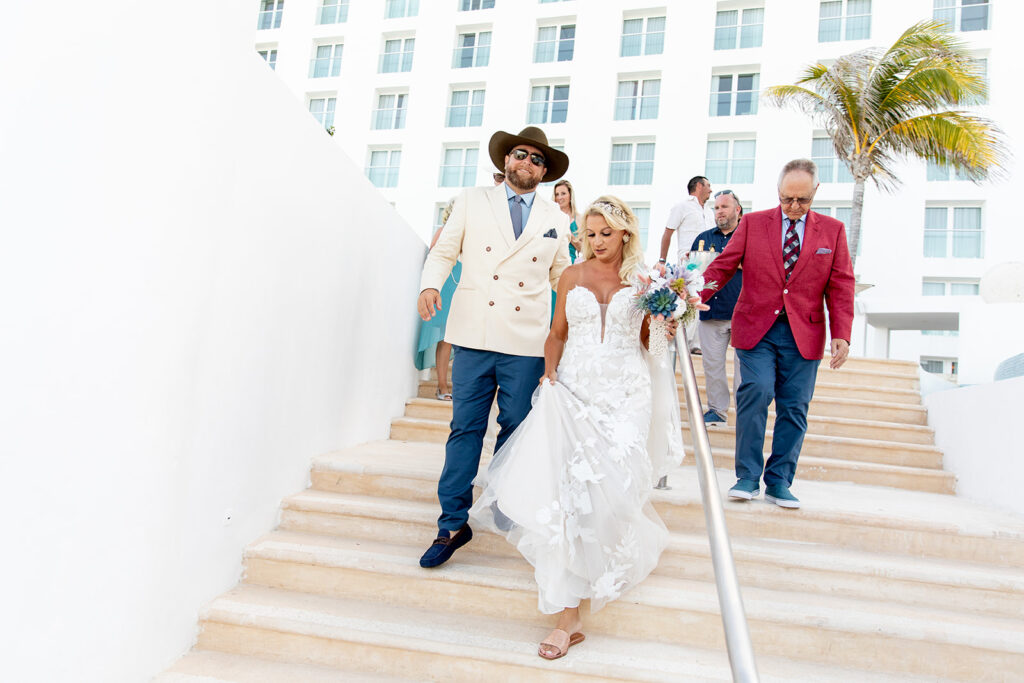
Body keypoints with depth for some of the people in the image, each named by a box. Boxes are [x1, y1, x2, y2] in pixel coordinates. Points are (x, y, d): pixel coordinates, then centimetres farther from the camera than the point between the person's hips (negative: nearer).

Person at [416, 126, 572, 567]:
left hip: (527, 340, 1)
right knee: (465, 428, 1)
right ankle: (453, 523, 9)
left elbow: (562, 276, 19)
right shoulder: (471, 201, 10)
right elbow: (443, 251, 11)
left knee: (516, 430, 8)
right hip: (474, 333, -1)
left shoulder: (556, 220, 13)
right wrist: (430, 284, -8)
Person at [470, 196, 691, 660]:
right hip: (574, 389, 1)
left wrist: (662, 332, -7)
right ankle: (569, 615, 3)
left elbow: (647, 339, 14)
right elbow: (558, 333, 14)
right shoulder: (573, 276, 10)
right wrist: (549, 372, -2)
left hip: (625, 393, 0)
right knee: (570, 487, -9)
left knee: (608, 485, -7)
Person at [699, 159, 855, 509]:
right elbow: (722, 266, 2)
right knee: (756, 390, -16)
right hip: (756, 329, -1)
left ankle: (778, 482, 13)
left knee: (794, 407, 2)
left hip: (803, 335, 2)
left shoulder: (833, 230, 10)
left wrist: (841, 334, -4)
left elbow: (840, 286, 6)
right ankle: (748, 477, -3)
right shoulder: (752, 223, 7)